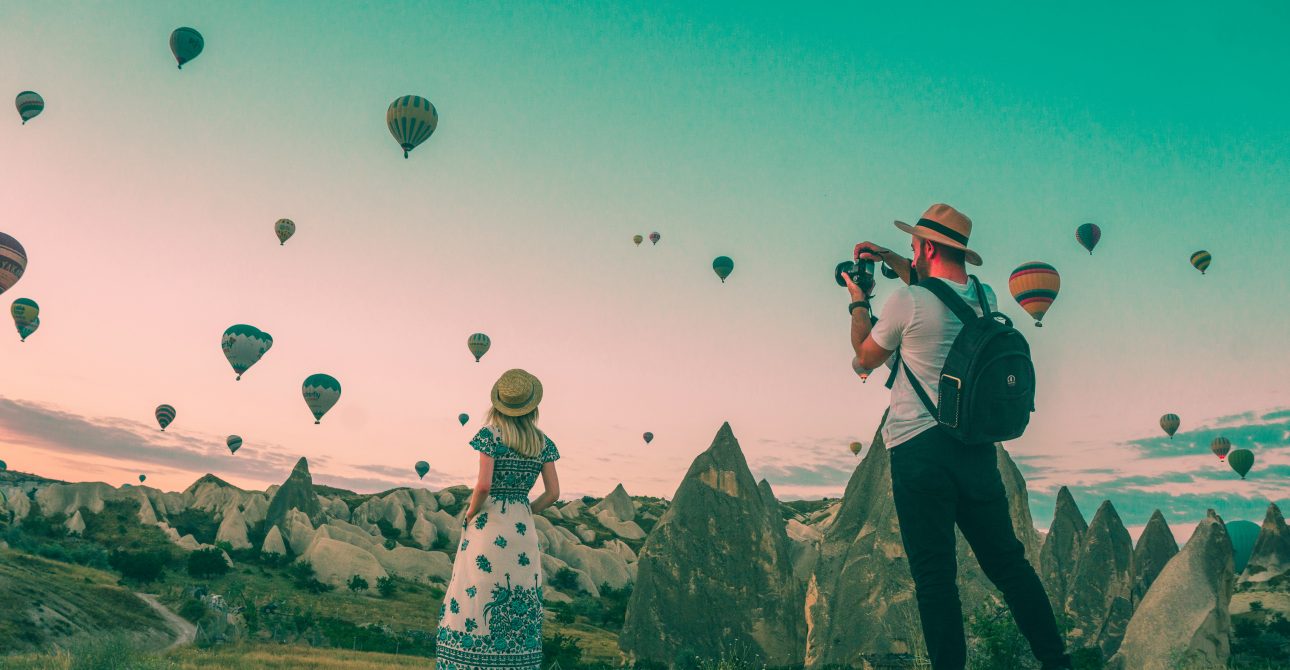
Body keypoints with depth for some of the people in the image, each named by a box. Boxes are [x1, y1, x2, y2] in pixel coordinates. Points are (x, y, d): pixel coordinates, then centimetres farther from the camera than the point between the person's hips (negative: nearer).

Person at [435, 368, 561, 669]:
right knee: (519, 610, 9)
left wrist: (470, 514, -1)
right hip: (524, 530, 4)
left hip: (488, 526, -4)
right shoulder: (543, 443, 6)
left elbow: (483, 486, -17)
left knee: (476, 601, 0)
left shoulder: (491, 434, -7)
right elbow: (553, 493, 4)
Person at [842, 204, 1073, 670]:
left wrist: (858, 302, 18)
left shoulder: (906, 301, -12)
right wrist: (894, 262, 29)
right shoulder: (985, 298, 7)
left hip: (919, 448, -6)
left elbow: (867, 357, 4)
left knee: (934, 575, 0)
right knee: (1007, 561, 15)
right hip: (976, 447, 6)